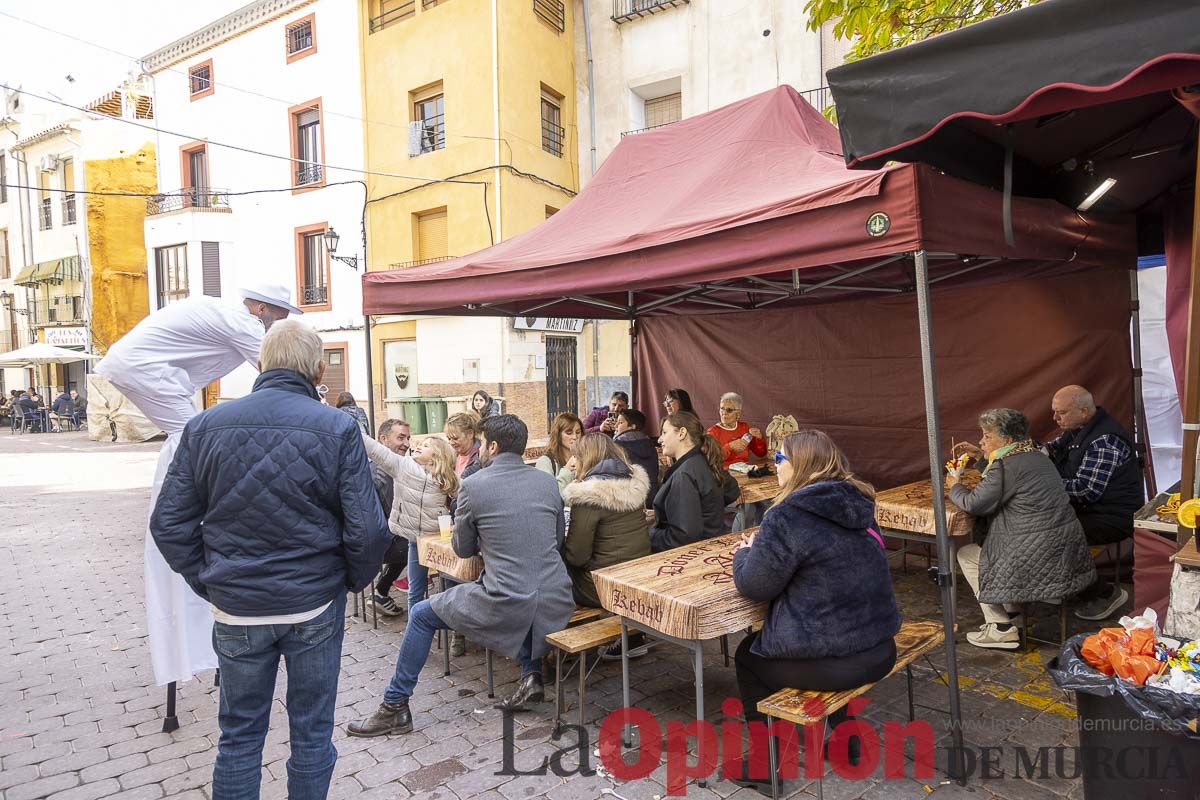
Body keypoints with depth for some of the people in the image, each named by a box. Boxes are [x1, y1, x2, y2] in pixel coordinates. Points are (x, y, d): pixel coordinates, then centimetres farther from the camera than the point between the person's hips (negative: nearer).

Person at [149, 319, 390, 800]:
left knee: (239, 734, 19)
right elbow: (367, 529, -16)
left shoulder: (206, 426, -4)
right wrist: (354, 580, 3)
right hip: (316, 607, -2)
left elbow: (168, 523, -1)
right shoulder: (338, 429, -14)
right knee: (312, 732, 16)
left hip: (236, 610, 2)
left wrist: (209, 583, 10)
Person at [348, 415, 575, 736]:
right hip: (556, 603, 5)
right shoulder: (548, 482, 6)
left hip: (506, 607, -5)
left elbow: (463, 549, 8)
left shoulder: (473, 486, -6)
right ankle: (531, 675, 27)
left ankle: (395, 707, 26)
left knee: (420, 615, 17)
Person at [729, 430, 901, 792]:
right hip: (880, 648, 7)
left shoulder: (787, 516, -20)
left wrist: (744, 554, 7)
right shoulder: (856, 504, 4)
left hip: (832, 662, -7)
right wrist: (761, 547, 13)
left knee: (748, 655, 20)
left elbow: (755, 585, -13)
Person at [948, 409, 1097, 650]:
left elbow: (974, 504, -18)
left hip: (1041, 555, -10)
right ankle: (1013, 614, 28)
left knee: (966, 554, 8)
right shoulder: (1035, 455, 11)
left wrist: (955, 487, 1)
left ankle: (1002, 630, 8)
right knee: (983, 541, 27)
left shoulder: (1007, 465, -19)